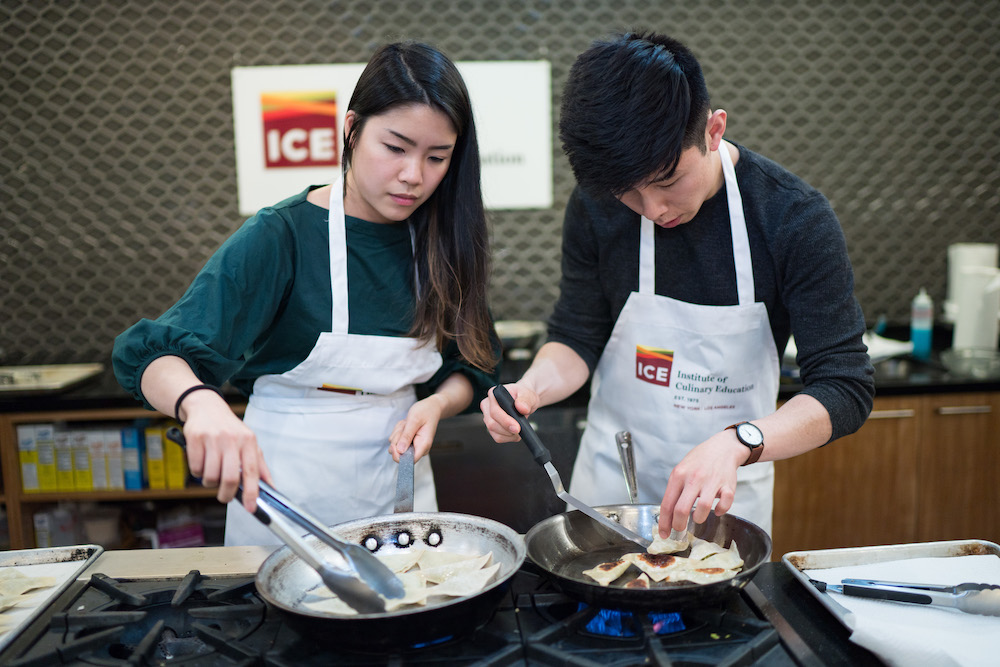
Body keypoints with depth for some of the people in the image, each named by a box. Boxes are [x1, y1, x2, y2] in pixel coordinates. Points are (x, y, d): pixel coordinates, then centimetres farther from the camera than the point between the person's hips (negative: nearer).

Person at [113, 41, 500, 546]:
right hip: (285, 485, -4)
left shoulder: (440, 242, -3)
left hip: (399, 483, 4)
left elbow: (470, 370, 5)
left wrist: (436, 404, -16)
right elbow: (153, 358, -23)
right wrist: (201, 403, -44)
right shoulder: (281, 235, -17)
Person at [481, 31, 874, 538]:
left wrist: (737, 442, -37)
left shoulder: (796, 220, -19)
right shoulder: (594, 207, -13)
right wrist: (533, 387, -24)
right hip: (608, 483, 2)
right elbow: (577, 339, -2)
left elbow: (846, 388, -20)